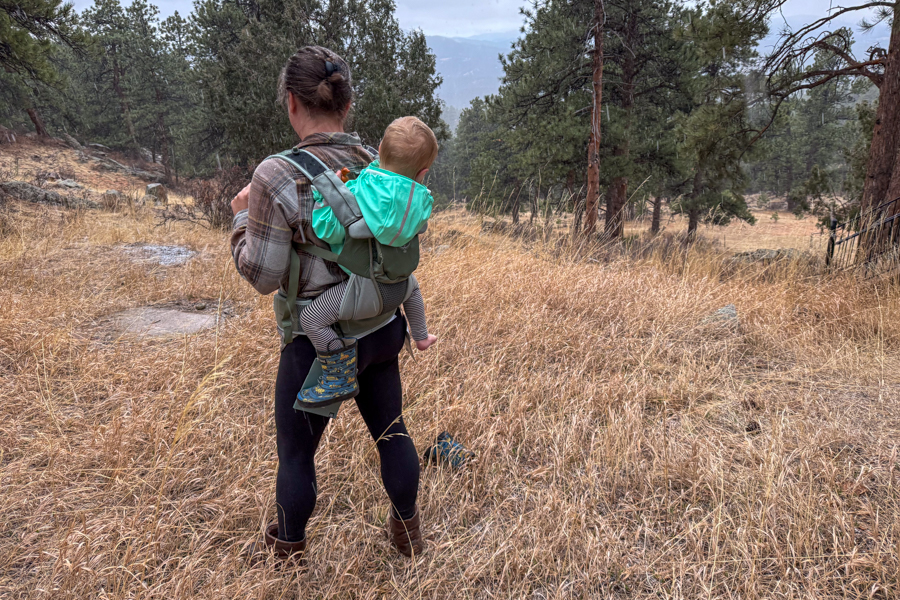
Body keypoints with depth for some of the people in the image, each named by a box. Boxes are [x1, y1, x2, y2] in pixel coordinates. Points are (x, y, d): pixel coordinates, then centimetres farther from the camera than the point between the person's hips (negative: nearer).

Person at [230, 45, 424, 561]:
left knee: (296, 451, 17)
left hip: (321, 340, -5)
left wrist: (243, 218, -1)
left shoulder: (276, 177, -20)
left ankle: (289, 547, 40)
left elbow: (263, 276, -14)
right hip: (382, 328, 5)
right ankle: (408, 531, 41)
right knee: (391, 430, 22)